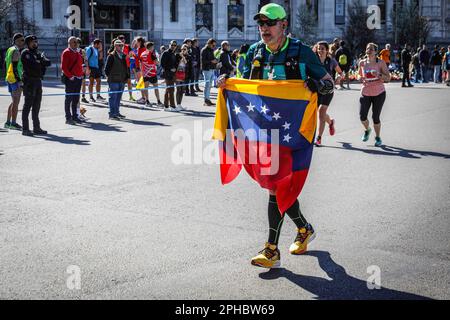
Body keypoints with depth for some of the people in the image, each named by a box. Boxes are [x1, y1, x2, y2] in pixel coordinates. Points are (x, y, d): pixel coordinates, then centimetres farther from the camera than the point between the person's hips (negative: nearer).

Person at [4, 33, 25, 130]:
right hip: (16, 79, -10)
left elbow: (5, 64, 19)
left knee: (14, 101, 16)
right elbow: (15, 67, -21)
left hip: (10, 79, 10)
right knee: (16, 102, -5)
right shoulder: (16, 52, -14)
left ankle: (8, 122, 18)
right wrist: (20, 80, -22)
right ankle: (13, 123, -3)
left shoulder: (10, 50, 15)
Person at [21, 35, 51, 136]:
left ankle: (36, 128, 18)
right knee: (28, 105, -7)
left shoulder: (38, 53, 18)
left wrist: (43, 61, -13)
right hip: (29, 81, -8)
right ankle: (25, 129, -5)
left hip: (38, 81, 8)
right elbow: (32, 64, -19)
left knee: (36, 106, 12)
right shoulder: (25, 53, -5)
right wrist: (41, 63, -4)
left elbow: (48, 62, 6)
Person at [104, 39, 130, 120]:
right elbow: (107, 69, -8)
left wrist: (127, 76, 11)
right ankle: (112, 114, -3)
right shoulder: (111, 56, -7)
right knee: (113, 97, -5)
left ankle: (117, 112, 21)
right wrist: (110, 77, -7)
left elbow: (127, 67, 21)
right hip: (114, 80, -7)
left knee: (119, 98, 13)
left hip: (122, 80, 7)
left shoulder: (124, 56, 13)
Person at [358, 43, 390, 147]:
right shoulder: (362, 63, 3)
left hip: (379, 93, -3)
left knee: (375, 117, -4)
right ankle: (367, 130, 28)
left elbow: (388, 78, -6)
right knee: (362, 116, -6)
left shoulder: (381, 63, -6)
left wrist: (379, 75, -24)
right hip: (365, 93, 3)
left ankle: (377, 137, 19)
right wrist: (361, 79, -5)